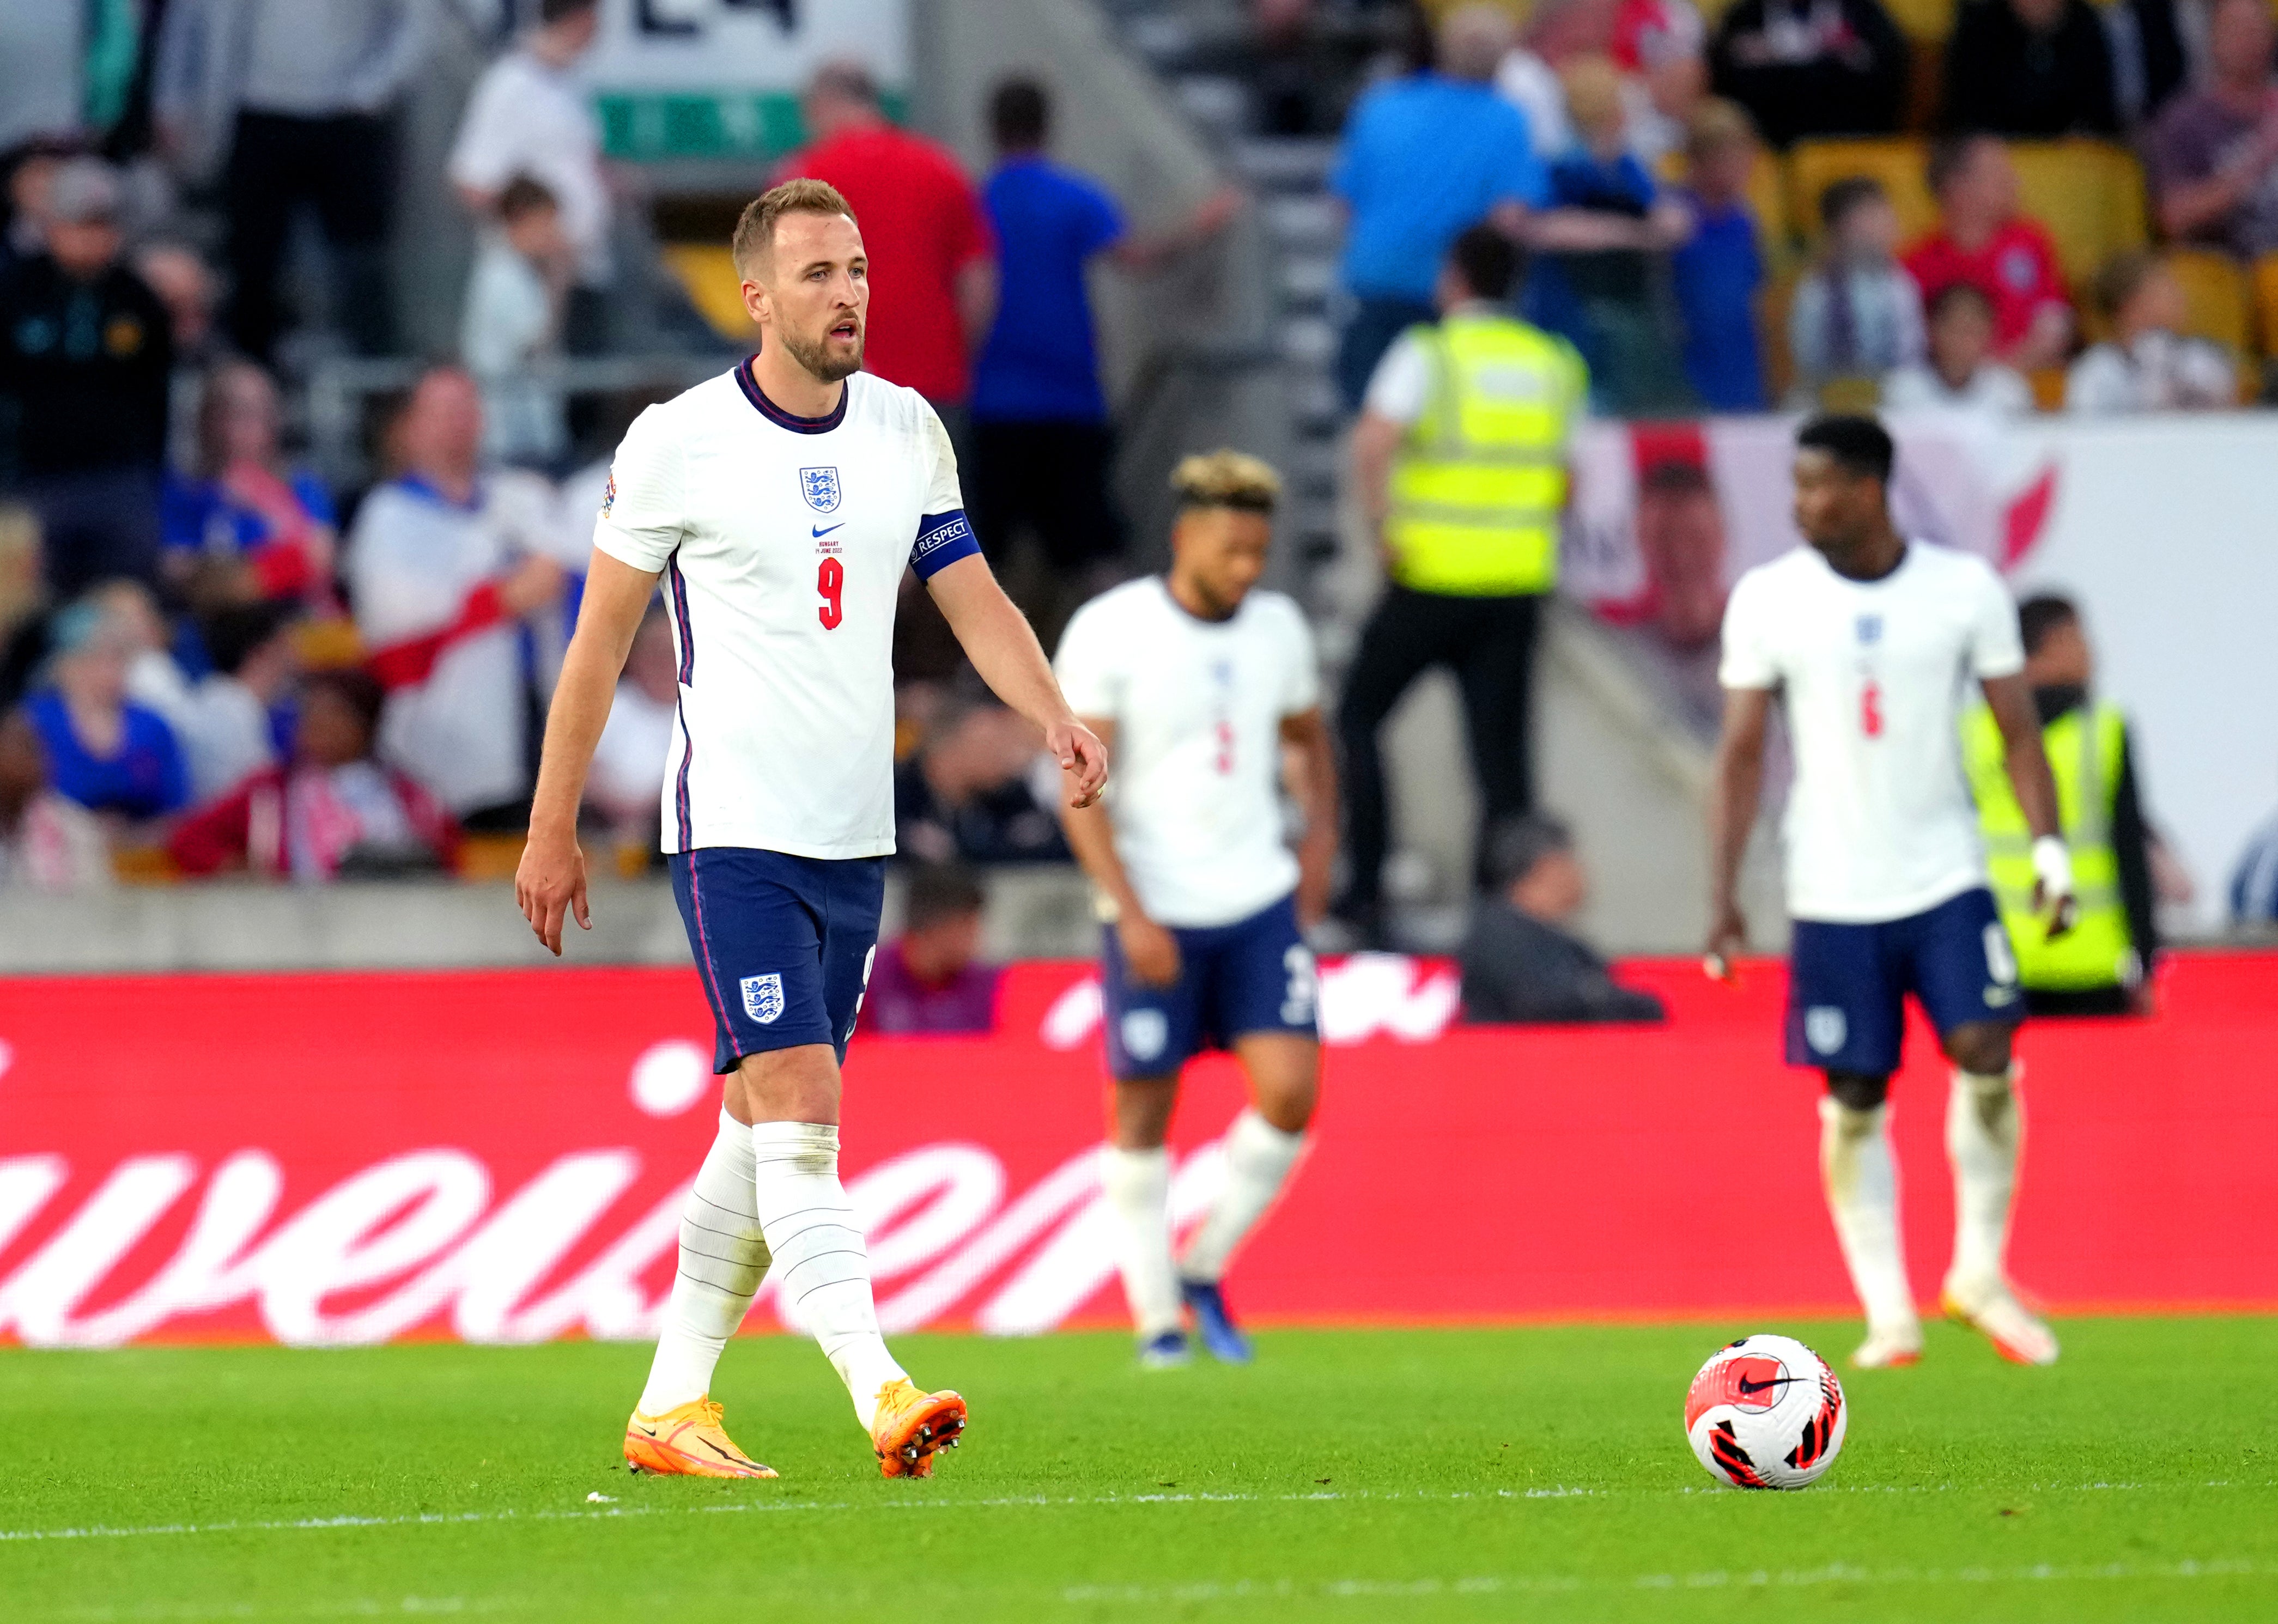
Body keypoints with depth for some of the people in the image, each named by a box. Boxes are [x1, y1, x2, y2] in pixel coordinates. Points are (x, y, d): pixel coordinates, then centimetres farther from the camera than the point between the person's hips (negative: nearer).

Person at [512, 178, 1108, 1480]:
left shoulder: (908, 430, 8)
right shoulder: (679, 442, -7)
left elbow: (976, 600, 10)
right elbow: (600, 639, 0)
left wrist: (1056, 718, -10)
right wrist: (553, 831, 3)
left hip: (856, 835, 6)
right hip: (734, 833, -6)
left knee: (763, 1129, 10)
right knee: (802, 1120, -16)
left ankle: (671, 1408, 19)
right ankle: (881, 1396, -27)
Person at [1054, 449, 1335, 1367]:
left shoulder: (1277, 628, 6)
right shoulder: (1110, 631, -10)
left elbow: (1309, 739, 24)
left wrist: (1321, 836, 8)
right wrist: (1131, 916, -18)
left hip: (1260, 903, 4)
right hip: (1153, 912, -4)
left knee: (1291, 1091, -10)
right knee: (1145, 1113, 2)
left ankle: (1205, 1269, 11)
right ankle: (1156, 1314, 16)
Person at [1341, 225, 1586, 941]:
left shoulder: (1428, 354, -7)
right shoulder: (1554, 364, 9)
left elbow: (1372, 445, -22)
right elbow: (1567, 480, 15)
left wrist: (1384, 528, -15)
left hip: (1433, 579, -4)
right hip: (1520, 586, 4)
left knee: (1359, 718, 11)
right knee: (1503, 748, 5)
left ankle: (1366, 888, 4)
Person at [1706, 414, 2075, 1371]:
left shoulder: (1966, 590, 0)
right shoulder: (1769, 599, 0)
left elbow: (2018, 734, 4)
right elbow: (1742, 753, 1)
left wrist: (2050, 850, -9)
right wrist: (1723, 897, -5)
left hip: (1947, 879, 0)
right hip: (1833, 894, 0)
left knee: (1985, 1057, -15)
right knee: (1854, 1100, 1)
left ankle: (1979, 1273, 3)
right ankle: (1888, 1314, 7)